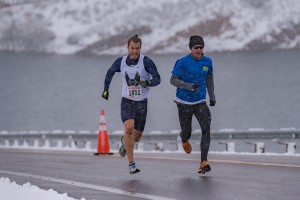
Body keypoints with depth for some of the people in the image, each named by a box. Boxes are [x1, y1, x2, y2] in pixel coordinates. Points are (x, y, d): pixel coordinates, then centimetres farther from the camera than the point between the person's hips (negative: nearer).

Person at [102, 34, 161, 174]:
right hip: (127, 102, 0)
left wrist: (148, 83, -38)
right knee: (129, 128, -25)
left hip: (141, 103, 0)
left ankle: (125, 142, 49)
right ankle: (131, 164, -19)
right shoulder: (121, 61, -2)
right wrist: (106, 89, 14)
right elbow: (110, 72, 18)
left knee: (137, 137, 10)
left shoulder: (146, 61, -11)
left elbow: (157, 79, -18)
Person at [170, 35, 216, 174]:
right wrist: (188, 86, -28)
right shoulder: (183, 62, -13)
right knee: (187, 132, 8)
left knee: (206, 129, -17)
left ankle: (204, 162, -17)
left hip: (200, 102, 3)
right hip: (184, 103, -2)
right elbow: (173, 80, -13)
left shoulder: (207, 61, 1)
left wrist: (212, 96, 17)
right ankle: (184, 140, 50)